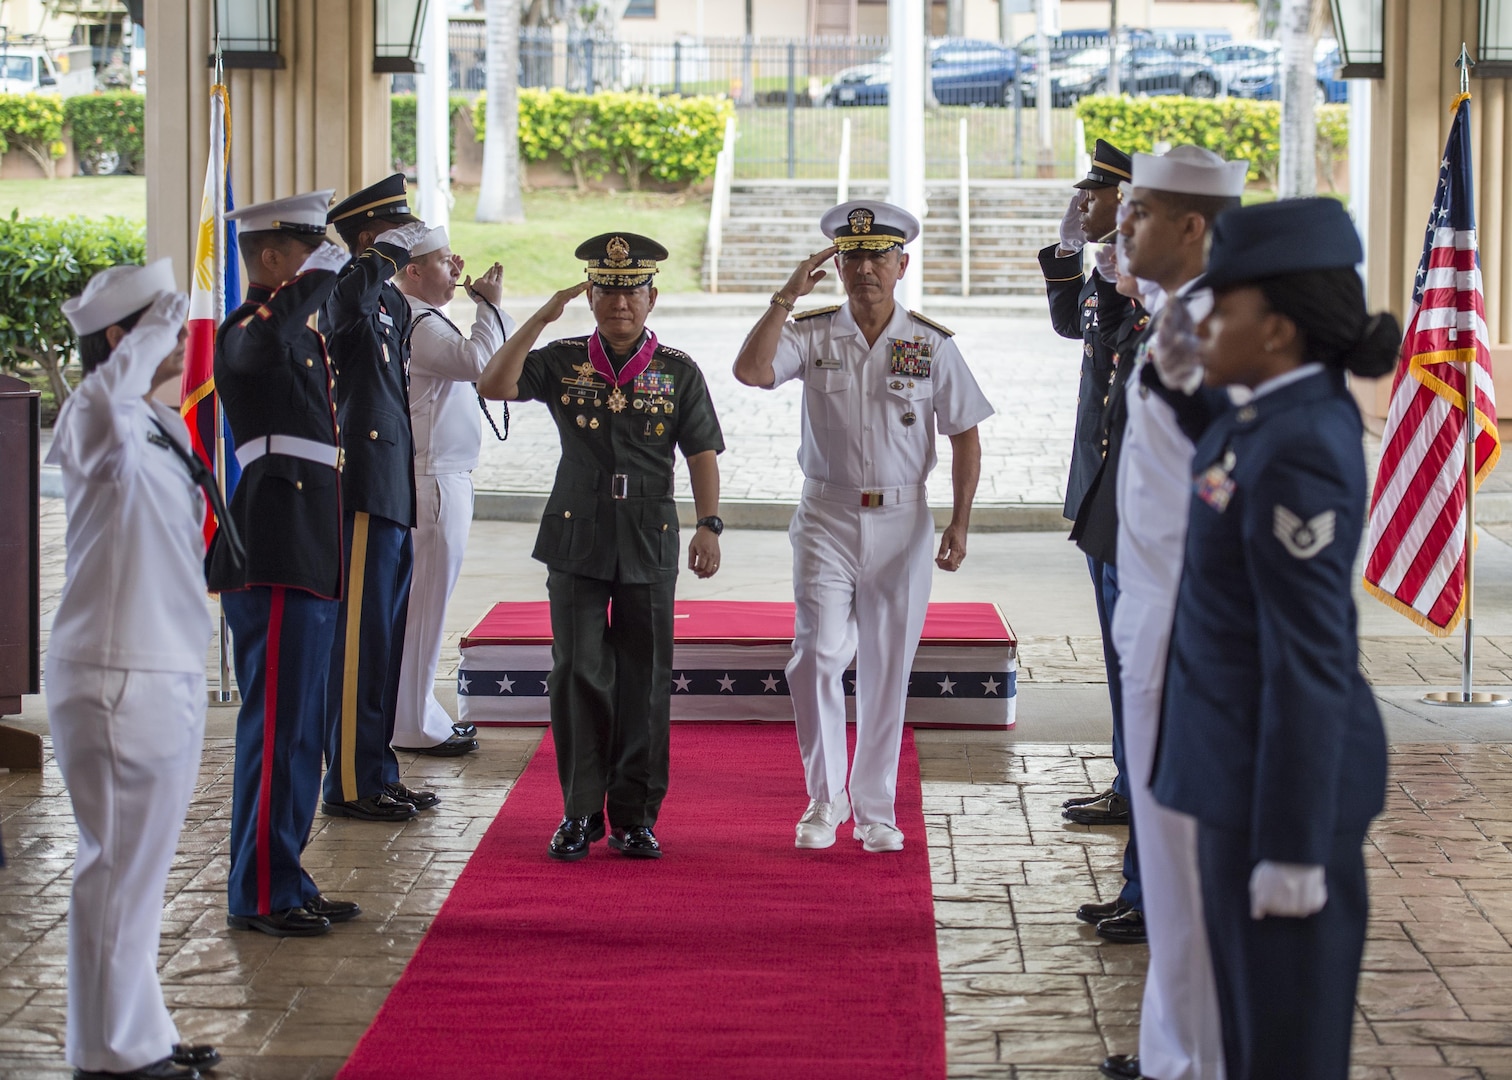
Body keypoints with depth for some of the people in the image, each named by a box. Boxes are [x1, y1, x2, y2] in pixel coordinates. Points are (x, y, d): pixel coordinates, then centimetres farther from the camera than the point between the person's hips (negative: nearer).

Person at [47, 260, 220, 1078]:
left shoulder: (164, 426, 14)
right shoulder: (95, 420, -15)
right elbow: (109, 396, -41)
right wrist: (156, 326, -32)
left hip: (168, 671, 9)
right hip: (117, 680, -9)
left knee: (142, 864, 17)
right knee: (119, 864, -2)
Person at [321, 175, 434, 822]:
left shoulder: (391, 301, 19)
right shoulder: (348, 296, -11)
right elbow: (349, 298, -38)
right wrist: (392, 251, -23)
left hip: (392, 495, 10)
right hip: (364, 491, -10)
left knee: (386, 635, 13)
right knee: (361, 636, -7)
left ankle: (377, 772, 20)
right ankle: (350, 785, -2)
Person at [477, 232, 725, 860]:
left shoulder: (678, 372, 6)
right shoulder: (561, 362, 5)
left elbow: (702, 452, 5)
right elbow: (494, 386, -7)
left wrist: (708, 525, -7)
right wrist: (541, 318, -11)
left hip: (650, 545, 0)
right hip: (578, 541, 0)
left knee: (644, 682, 3)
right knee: (579, 675, 0)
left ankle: (635, 816, 12)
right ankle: (580, 813, 9)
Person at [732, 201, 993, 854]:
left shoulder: (932, 345, 2)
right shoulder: (812, 334, 1)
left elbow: (965, 435, 6)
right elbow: (749, 371, -16)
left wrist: (959, 524, 1)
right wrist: (787, 296, -20)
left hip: (902, 524, 1)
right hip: (827, 520, -1)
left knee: (887, 671, 6)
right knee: (818, 657, -11)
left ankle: (875, 810, 17)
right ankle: (824, 799, 6)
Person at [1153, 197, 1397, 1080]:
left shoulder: (1297, 453, -23)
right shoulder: (1293, 413, 5)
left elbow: (1309, 666, -23)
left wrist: (1292, 849, -21)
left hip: (1287, 774, -10)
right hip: (1246, 768, 10)